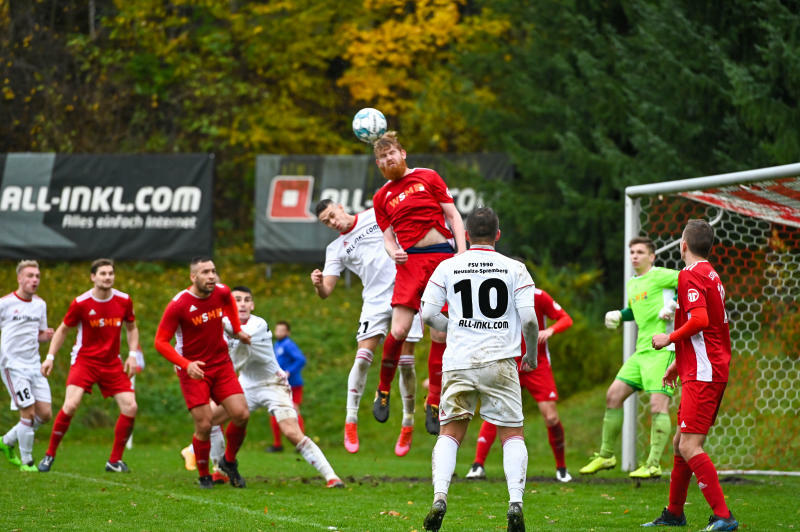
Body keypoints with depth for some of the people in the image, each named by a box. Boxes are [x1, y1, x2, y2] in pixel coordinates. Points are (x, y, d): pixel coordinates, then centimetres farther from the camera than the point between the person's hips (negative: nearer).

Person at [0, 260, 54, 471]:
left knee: (45, 414, 1)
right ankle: (26, 461, 3)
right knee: (28, 413, -12)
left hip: (34, 365, 6)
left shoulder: (40, 304, 10)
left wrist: (46, 335, -2)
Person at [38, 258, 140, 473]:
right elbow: (63, 330, 3)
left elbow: (131, 328, 15)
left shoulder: (124, 301, -1)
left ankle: (115, 460, 5)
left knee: (130, 407, -9)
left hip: (112, 363, 3)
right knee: (71, 405, -22)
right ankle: (49, 455, -5)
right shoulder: (80, 303, -10)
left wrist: (132, 355, 3)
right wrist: (50, 357, -2)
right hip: (84, 360, -3)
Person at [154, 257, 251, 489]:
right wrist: (186, 365, -27)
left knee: (241, 415, -8)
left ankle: (229, 461, 18)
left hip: (221, 365, 4)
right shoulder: (178, 305, -17)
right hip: (193, 370, -4)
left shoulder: (221, 292, -3)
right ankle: (204, 476, 11)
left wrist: (237, 330, 20)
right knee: (204, 425, -12)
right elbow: (161, 341, -16)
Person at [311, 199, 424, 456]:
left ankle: (408, 425, 8)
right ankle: (351, 421, -5)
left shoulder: (376, 215, 5)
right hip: (375, 300, 2)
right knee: (363, 357, -13)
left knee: (406, 363, -3)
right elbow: (326, 291, 2)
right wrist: (318, 284, -21)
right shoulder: (336, 249, 9)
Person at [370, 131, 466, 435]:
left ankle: (434, 403, 6)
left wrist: (462, 253, -3)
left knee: (440, 335, -4)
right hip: (410, 262, 1)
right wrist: (393, 252, -9)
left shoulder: (428, 178, 9)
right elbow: (388, 236, 15)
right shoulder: (382, 197, 15)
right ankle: (383, 390, 7)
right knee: (399, 330, -15)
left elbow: (454, 217, 8)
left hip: (442, 259, -1)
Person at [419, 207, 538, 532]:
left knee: (450, 433, 8)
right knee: (512, 434, 8)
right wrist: (531, 355, 13)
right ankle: (515, 502, -8)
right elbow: (529, 319, -4)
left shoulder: (448, 267, 4)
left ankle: (440, 497, -12)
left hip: (459, 361, 1)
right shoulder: (515, 269, 2)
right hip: (500, 360, -1)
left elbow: (428, 314, 1)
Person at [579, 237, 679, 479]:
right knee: (613, 395, 4)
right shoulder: (632, 284, 19)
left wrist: (673, 304, -20)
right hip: (642, 350, 8)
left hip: (663, 349, -8)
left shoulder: (660, 276, -6)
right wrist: (618, 315, 18)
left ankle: (653, 465, -12)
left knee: (658, 403, -14)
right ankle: (606, 456, 14)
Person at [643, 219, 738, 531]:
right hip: (704, 372, 10)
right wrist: (679, 362, 31)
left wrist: (669, 339, -11)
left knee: (690, 447, -15)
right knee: (680, 443, 17)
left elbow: (700, 320, -26)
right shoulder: (711, 275, 19)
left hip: (702, 374, -10)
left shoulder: (690, 275, -11)